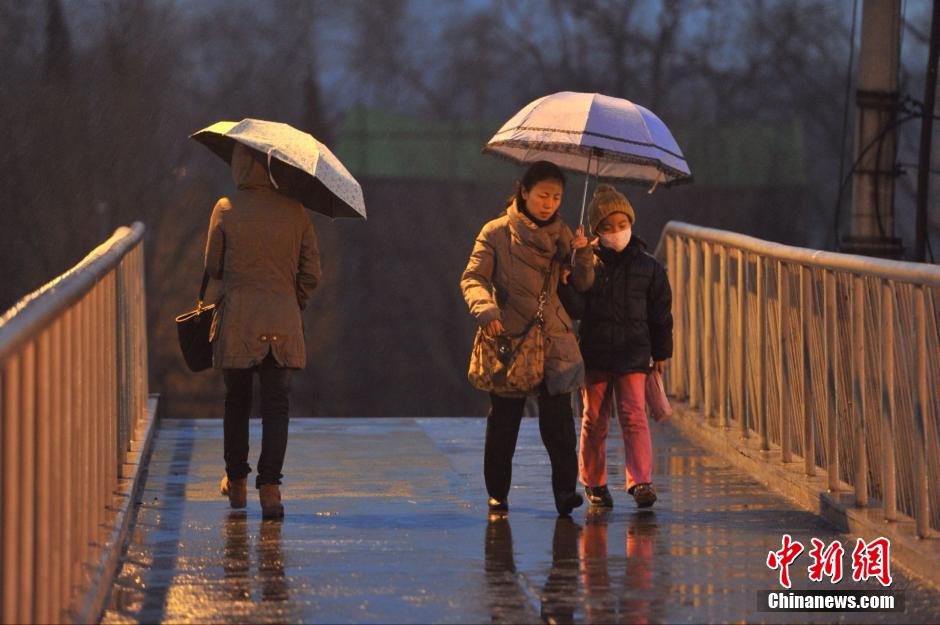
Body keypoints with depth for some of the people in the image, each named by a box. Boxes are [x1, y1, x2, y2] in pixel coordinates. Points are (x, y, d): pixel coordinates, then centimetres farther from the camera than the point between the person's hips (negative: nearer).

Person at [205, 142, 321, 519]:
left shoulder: (226, 210, -5)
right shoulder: (295, 212, -1)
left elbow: (213, 269, 2)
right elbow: (311, 273, 3)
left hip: (236, 321, 0)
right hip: (282, 324, 0)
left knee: (236, 402, 15)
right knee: (276, 405, 0)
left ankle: (236, 483, 26)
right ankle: (269, 487, -13)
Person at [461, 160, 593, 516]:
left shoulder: (559, 234, 10)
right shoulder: (497, 233, 0)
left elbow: (582, 285, 6)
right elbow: (472, 278, -4)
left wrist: (582, 256, -14)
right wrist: (485, 309, -23)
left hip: (554, 340, 2)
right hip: (509, 338, -2)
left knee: (558, 417, -10)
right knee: (503, 421, 3)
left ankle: (565, 489, -9)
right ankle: (497, 494, 15)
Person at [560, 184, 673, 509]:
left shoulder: (647, 266, 2)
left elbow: (661, 314, 10)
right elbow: (577, 309, -8)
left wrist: (661, 353, 11)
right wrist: (565, 283, -25)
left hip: (633, 354, -1)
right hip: (594, 353, 1)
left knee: (634, 416, -11)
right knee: (594, 420, 8)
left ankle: (641, 481, -15)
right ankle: (594, 482, 20)